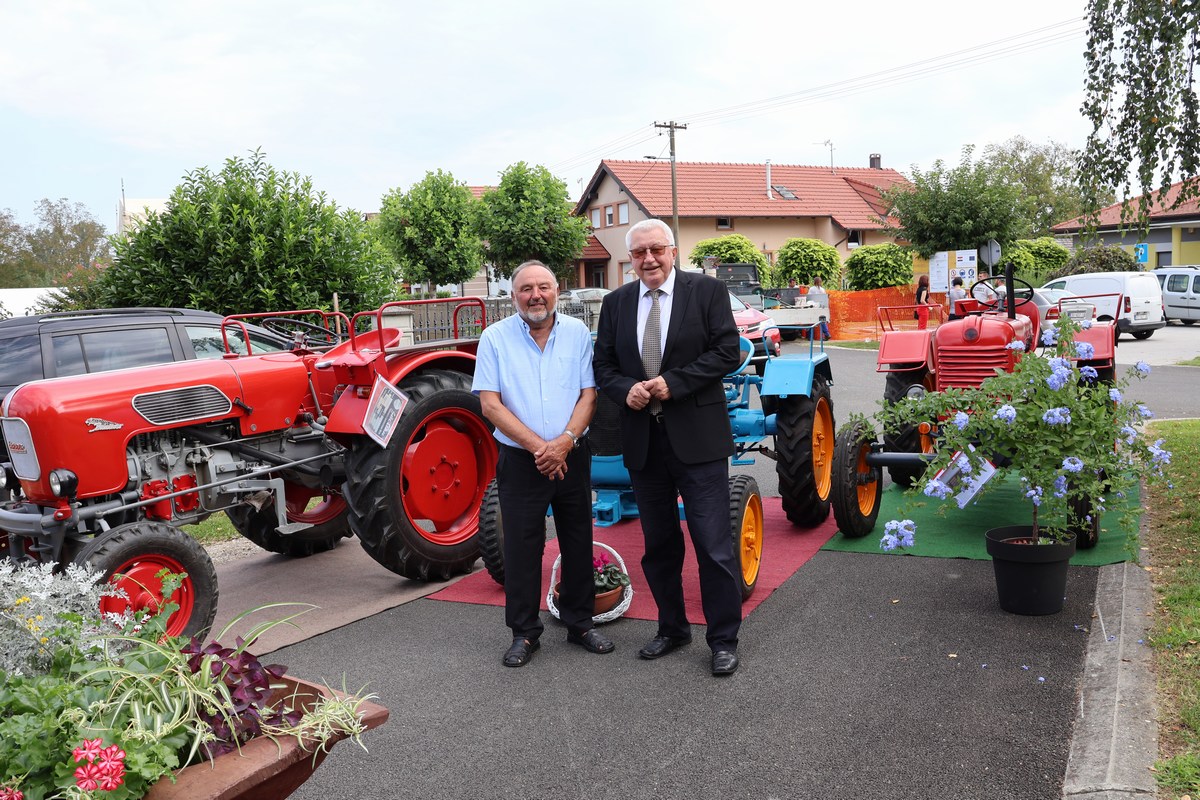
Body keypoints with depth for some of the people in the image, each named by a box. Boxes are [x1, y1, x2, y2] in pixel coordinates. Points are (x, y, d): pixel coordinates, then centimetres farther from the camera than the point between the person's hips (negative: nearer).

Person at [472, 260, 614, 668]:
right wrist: (538, 446, -17)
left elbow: (588, 394, -1)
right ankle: (524, 633, 17)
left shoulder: (577, 333, 3)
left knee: (578, 543, 11)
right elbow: (490, 403, -9)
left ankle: (580, 623, 27)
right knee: (521, 548, 4)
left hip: (572, 458, 2)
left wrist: (565, 441, -17)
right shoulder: (495, 337, -3)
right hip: (520, 462, -2)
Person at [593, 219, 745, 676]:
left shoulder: (707, 291, -2)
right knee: (658, 545, 14)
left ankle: (723, 638, 13)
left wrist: (673, 383, -16)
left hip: (698, 438, -4)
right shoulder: (616, 303, 10)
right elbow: (603, 365, 11)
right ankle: (672, 629, 30)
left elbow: (727, 352, -8)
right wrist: (626, 390, -10)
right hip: (642, 441, 4)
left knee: (714, 545, -1)